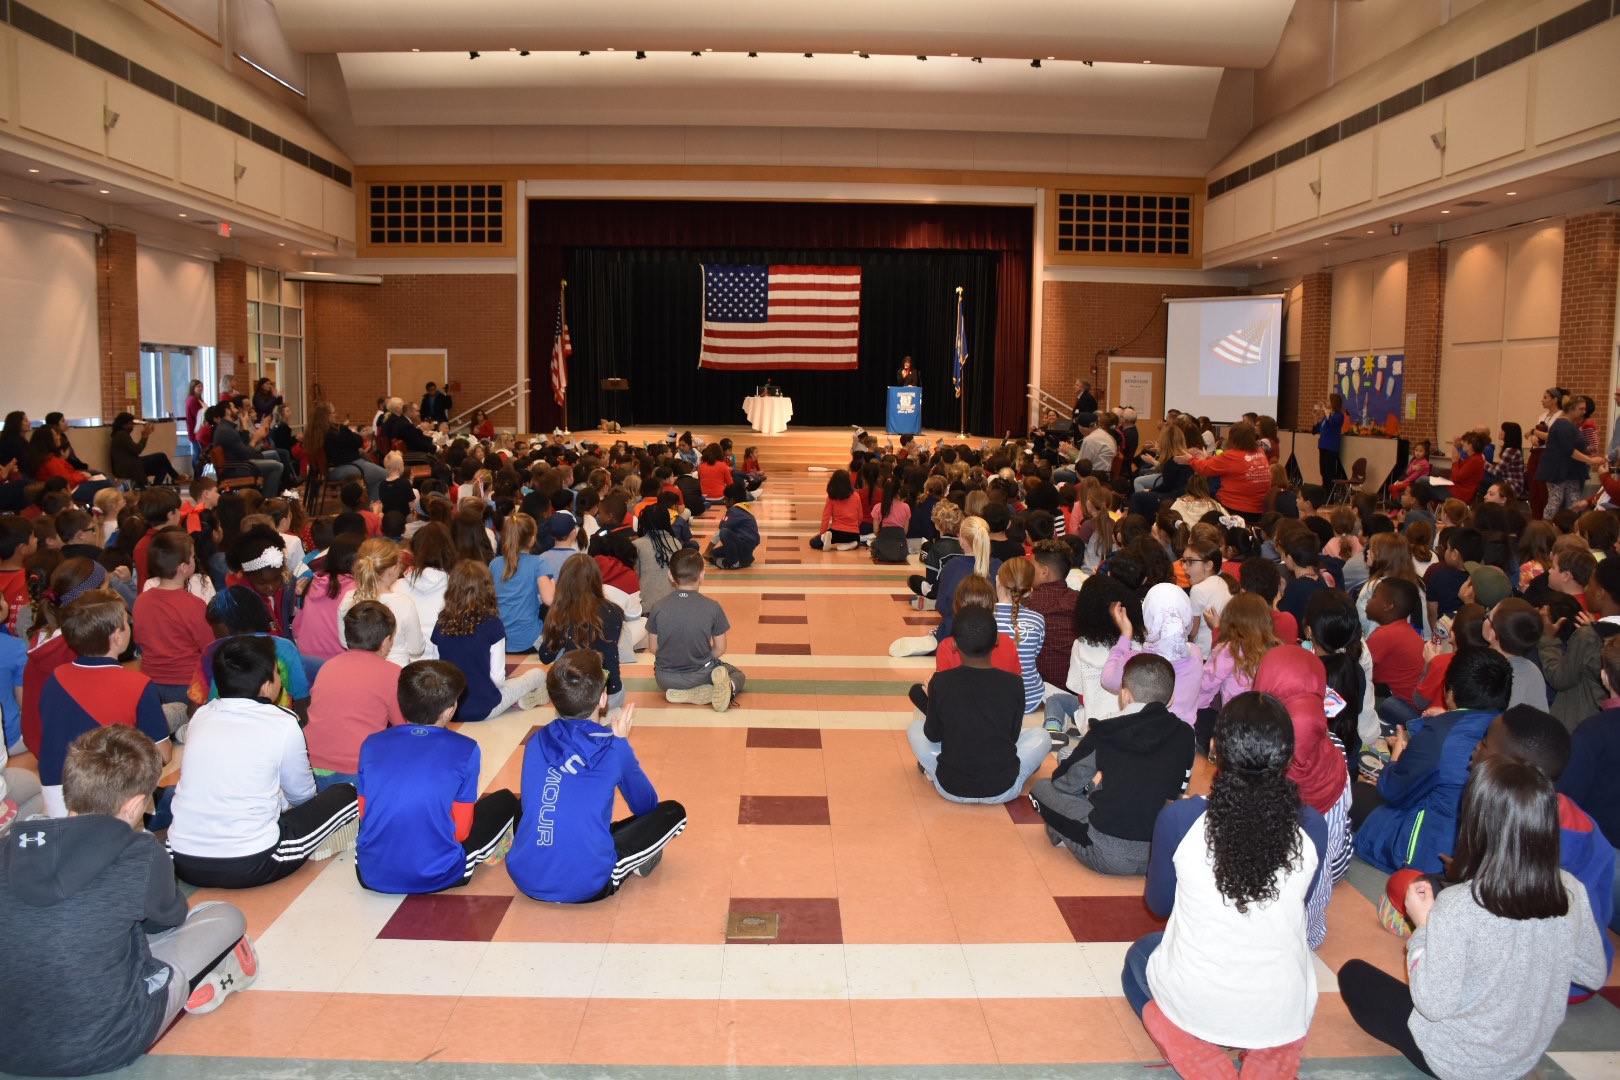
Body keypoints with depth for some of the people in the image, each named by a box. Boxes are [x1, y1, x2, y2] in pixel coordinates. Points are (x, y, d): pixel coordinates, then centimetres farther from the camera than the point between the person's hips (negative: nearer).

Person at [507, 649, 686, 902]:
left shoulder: (536, 743, 4)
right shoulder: (614, 749, -5)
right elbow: (647, 806, 13)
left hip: (525, 879, 4)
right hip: (585, 886, -3)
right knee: (674, 812, 11)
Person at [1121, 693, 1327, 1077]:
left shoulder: (1179, 818, -16)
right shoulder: (1312, 827, -10)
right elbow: (1297, 902, 8)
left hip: (1194, 1002, -2)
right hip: (1285, 1013, 2)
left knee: (1138, 956, 33)